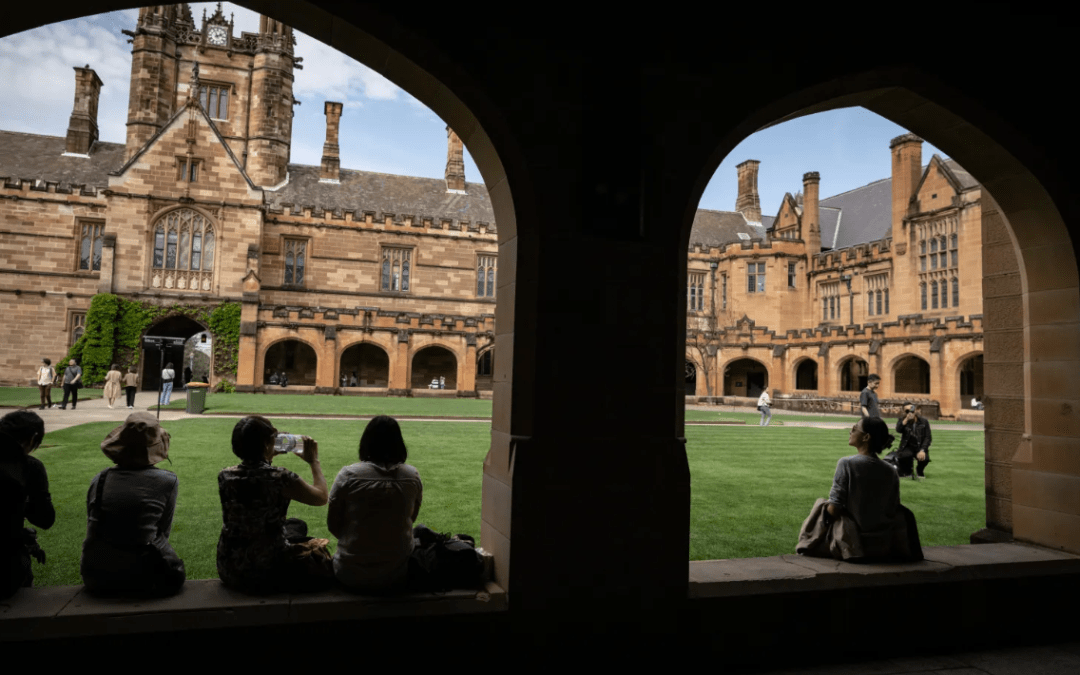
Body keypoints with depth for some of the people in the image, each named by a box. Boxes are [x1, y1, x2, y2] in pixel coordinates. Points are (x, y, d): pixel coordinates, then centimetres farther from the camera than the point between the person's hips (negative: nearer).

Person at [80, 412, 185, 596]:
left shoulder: (99, 480, 6)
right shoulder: (168, 481, -4)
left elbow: (92, 528, 12)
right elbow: (163, 532, 2)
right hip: (142, 577, -4)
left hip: (95, 577, 4)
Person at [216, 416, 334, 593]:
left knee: (297, 525, 28)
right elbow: (321, 497, -5)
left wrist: (268, 458, 18)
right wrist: (314, 460, 6)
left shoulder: (225, 477, -8)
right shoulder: (280, 478, -22)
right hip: (268, 574, -5)